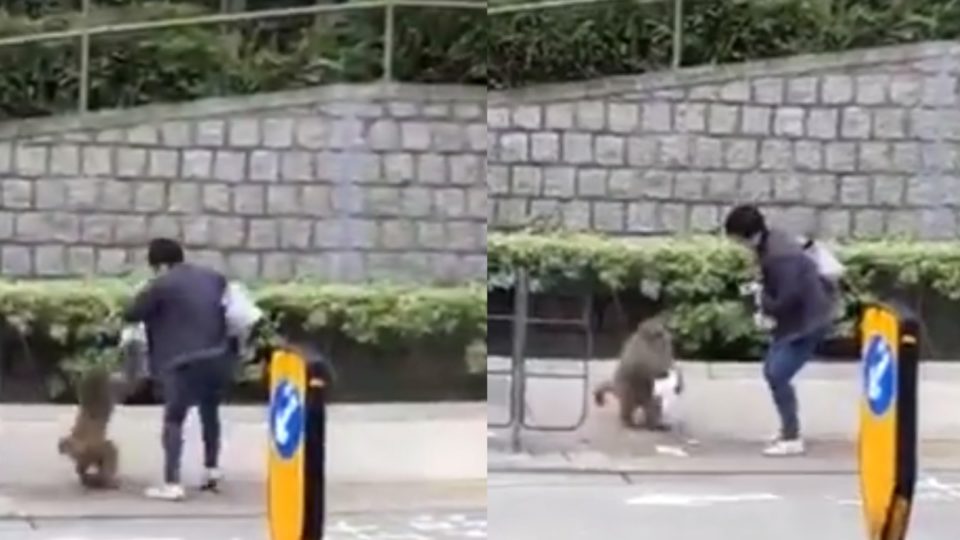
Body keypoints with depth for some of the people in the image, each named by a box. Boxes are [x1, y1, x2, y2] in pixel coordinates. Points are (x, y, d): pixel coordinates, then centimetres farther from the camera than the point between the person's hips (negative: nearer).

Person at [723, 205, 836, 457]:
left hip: (807, 320, -10)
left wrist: (763, 303, -11)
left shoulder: (780, 256, -29)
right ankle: (788, 429, 29)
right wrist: (763, 296, 0)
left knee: (778, 375, -12)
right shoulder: (772, 243, 3)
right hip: (794, 318, 10)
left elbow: (787, 299, -29)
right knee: (772, 371, 16)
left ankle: (792, 438, -2)